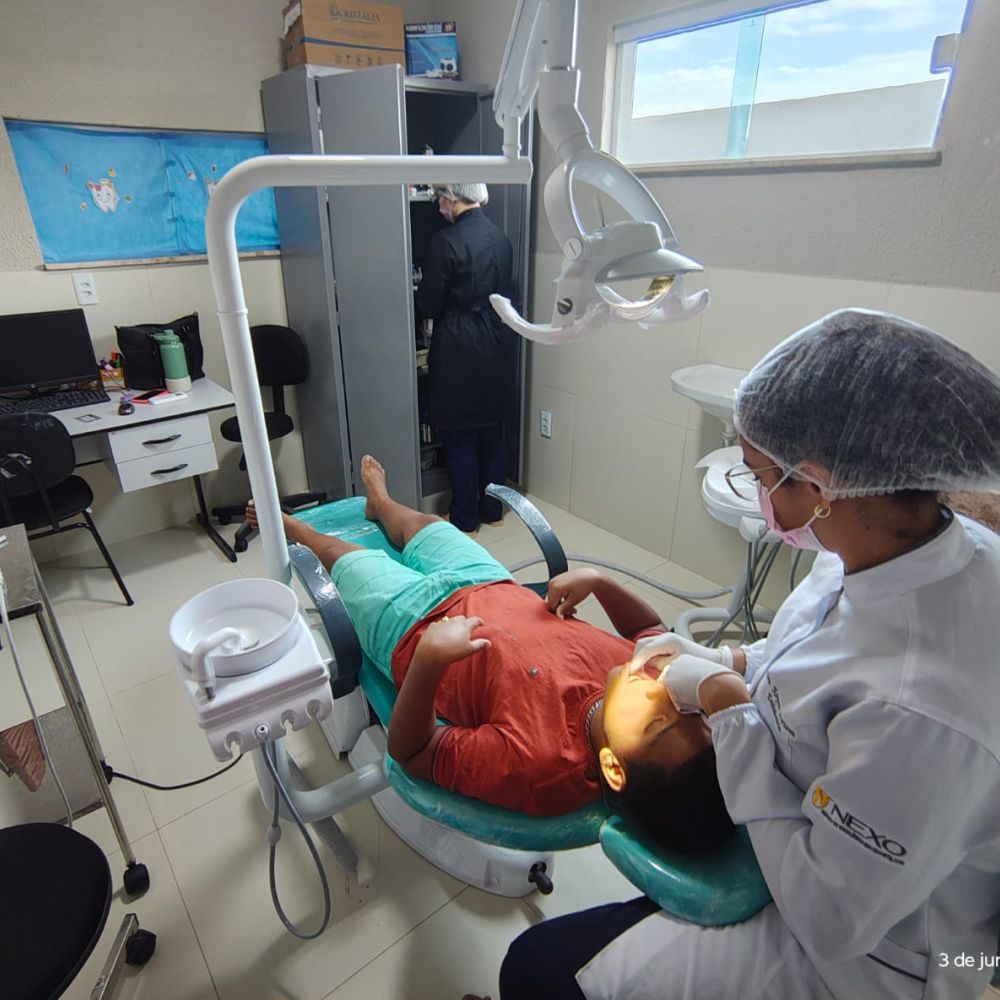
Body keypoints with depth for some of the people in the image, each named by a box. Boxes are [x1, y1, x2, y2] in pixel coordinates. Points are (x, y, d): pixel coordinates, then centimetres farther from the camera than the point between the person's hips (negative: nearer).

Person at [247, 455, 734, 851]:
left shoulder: (535, 764, -43)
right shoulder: (660, 674, -28)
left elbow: (408, 751, -32)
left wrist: (430, 657, -49)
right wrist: (598, 580, -20)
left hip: (413, 624, -5)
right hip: (493, 587, 5)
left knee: (343, 552, 22)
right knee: (427, 523, 31)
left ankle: (288, 525, 61)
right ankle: (379, 500, 70)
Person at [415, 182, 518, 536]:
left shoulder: (445, 242, -15)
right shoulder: (501, 239, 4)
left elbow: (428, 305, -9)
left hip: (459, 352, -6)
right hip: (498, 347, 7)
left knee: (459, 437, 5)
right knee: (492, 431, 15)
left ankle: (465, 518, 16)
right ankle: (492, 509, 27)